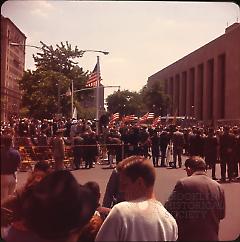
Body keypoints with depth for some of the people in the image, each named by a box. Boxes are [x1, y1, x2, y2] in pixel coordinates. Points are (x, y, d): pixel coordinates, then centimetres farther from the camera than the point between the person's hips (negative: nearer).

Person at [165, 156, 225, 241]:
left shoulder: (183, 183, -13)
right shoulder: (218, 186, 0)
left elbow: (169, 210, -11)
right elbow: (221, 214, 9)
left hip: (188, 237, -4)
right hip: (211, 237, 4)